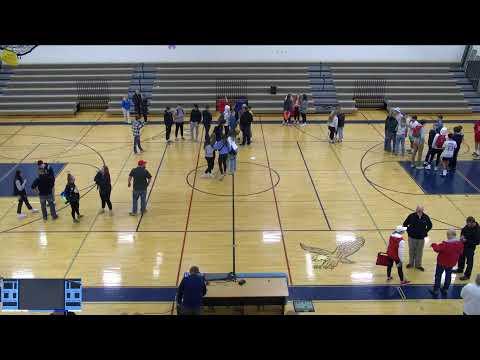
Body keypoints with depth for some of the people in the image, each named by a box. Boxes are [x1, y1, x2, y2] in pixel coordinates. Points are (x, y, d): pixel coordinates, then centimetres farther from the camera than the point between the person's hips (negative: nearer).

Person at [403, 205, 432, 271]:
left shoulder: (425, 217, -10)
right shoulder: (411, 216, -14)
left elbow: (430, 225, 8)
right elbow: (405, 224, -2)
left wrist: (425, 232, 1)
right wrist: (409, 231, -4)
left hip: (421, 238, 1)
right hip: (412, 237, -1)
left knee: (419, 252, 12)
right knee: (411, 251, 14)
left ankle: (418, 265, 28)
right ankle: (411, 263, 33)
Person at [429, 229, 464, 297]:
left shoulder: (445, 244, -28)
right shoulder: (460, 243, -9)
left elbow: (437, 249, -23)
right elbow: (460, 252, 5)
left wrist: (434, 245, -5)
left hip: (442, 262, -6)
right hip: (451, 262, 6)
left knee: (438, 276, 7)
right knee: (448, 275, 20)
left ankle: (436, 290, 13)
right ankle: (445, 290, 30)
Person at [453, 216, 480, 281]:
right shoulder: (467, 226, -7)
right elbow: (463, 231, 13)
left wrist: (466, 241, -28)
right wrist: (462, 236, -8)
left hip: (470, 247, -8)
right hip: (463, 245, 8)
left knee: (469, 261, 7)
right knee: (461, 258, 25)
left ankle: (467, 275, 22)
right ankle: (460, 269, 48)